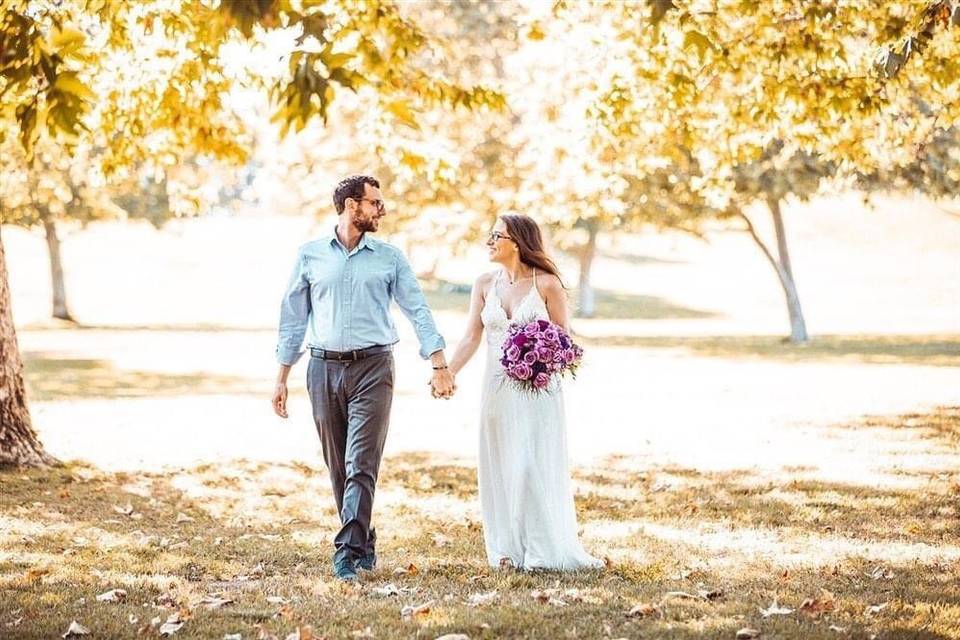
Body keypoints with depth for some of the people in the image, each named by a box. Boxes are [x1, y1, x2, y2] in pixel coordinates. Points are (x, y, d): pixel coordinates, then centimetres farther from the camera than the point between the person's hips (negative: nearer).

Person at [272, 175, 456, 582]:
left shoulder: (389, 258, 7)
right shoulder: (311, 255, 8)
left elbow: (418, 311, 4)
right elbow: (293, 317, 12)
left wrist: (439, 364, -7)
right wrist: (282, 377, 9)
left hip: (372, 368, -2)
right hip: (324, 368, 2)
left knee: (362, 465, -12)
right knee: (338, 468, 7)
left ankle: (348, 552, -16)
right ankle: (365, 545, 20)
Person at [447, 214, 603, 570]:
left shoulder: (546, 283, -5)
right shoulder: (485, 285, 7)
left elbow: (564, 337, 0)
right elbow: (471, 338, 4)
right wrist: (447, 373, -9)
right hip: (498, 389, 4)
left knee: (534, 466, -5)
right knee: (499, 468, 6)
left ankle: (543, 550, 4)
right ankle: (508, 549, 14)